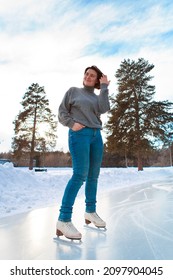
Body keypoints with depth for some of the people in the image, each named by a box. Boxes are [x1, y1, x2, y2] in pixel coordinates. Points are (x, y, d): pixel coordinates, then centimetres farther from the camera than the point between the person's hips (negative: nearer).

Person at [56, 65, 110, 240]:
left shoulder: (97, 97, 20)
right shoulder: (73, 91, 12)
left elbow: (104, 109, -2)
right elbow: (62, 112, 6)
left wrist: (104, 87, 4)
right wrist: (72, 124, -11)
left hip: (96, 136, 5)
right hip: (79, 134, -5)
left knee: (93, 176, 5)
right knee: (80, 174, -19)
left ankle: (90, 211, 18)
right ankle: (64, 219, -16)